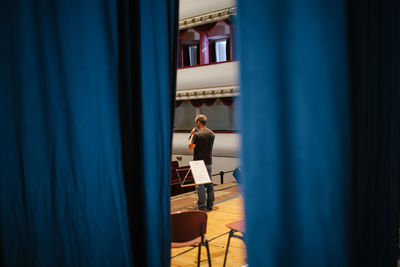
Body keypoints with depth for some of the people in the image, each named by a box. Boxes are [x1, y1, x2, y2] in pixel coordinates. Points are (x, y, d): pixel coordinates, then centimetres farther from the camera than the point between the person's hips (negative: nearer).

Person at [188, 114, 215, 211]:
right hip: (209, 162, 7)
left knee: (200, 185, -1)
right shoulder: (212, 134, 5)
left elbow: (190, 147, -10)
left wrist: (192, 135, -2)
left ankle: (201, 206, 1)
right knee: (209, 183, 13)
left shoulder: (197, 135, -16)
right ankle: (210, 205, 20)